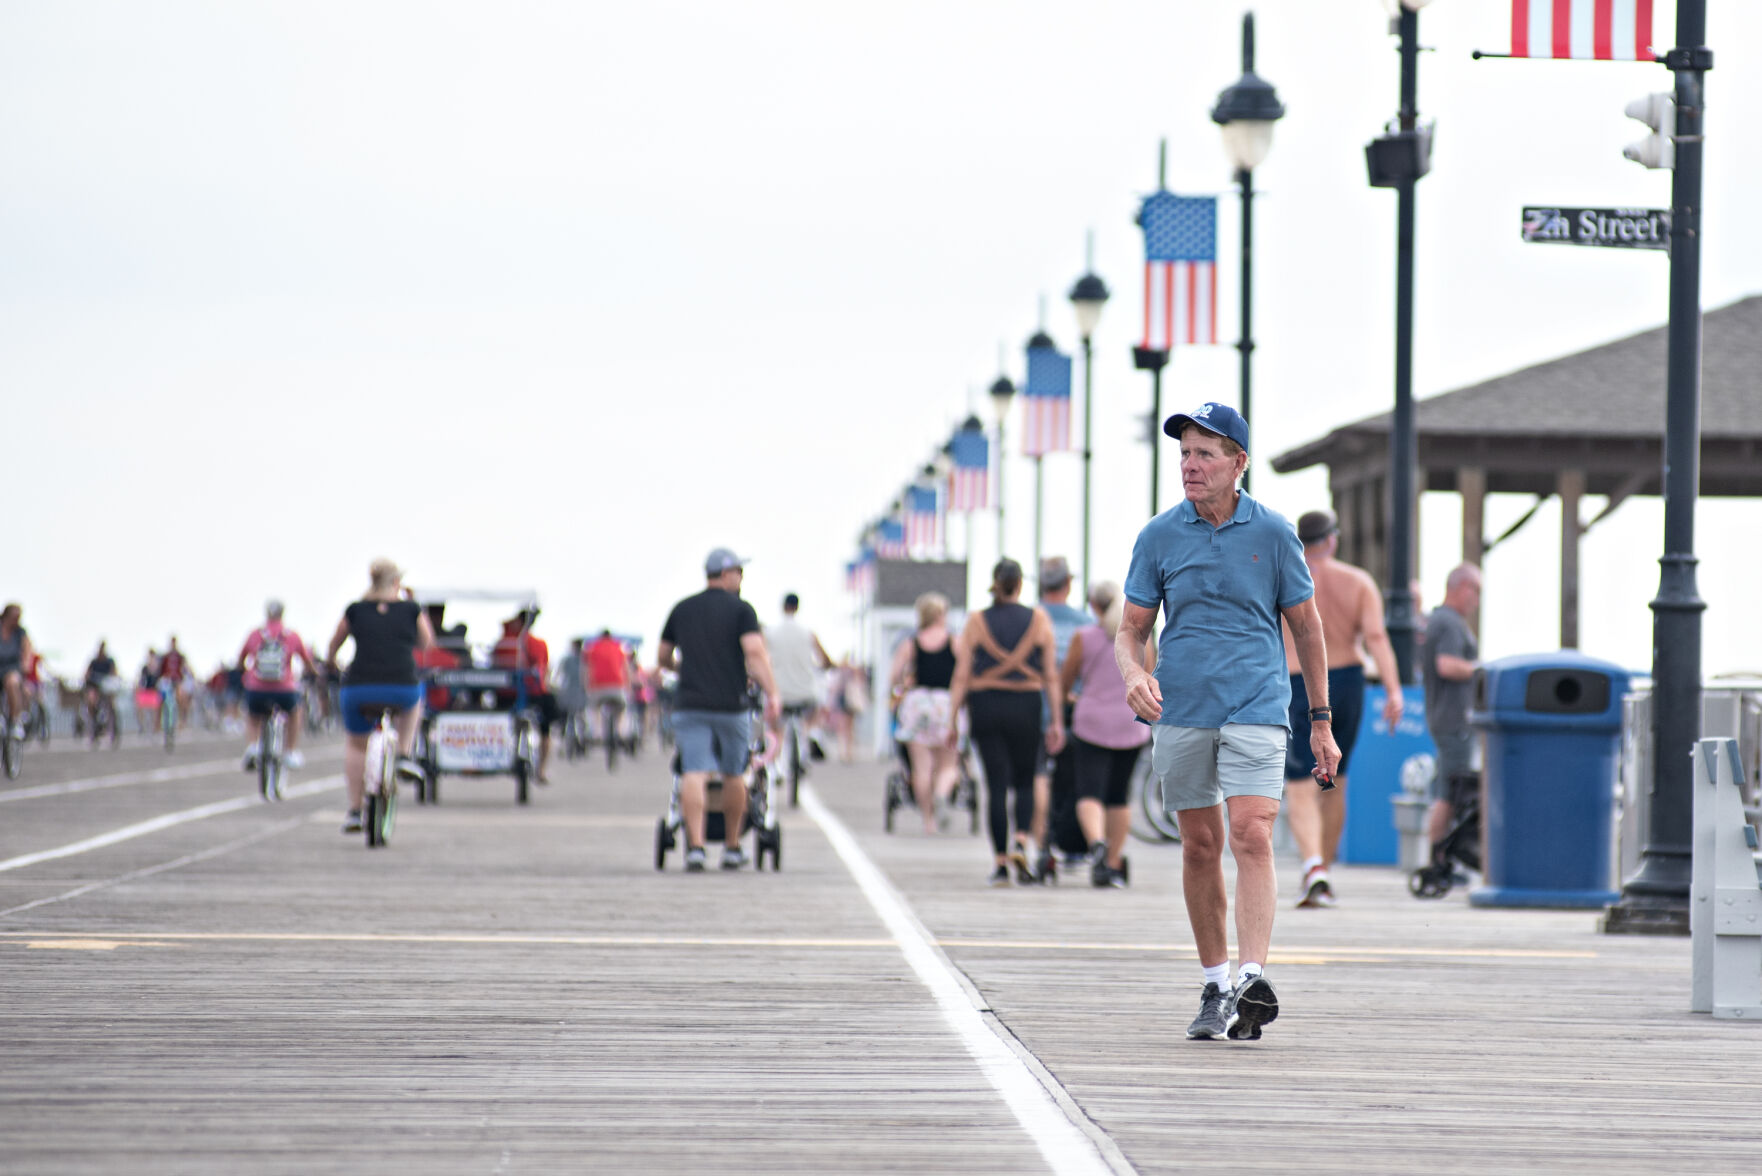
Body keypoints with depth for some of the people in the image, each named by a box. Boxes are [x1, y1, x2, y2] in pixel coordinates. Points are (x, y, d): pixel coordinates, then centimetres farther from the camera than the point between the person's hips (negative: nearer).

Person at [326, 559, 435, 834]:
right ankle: (404, 756, 23)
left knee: (356, 745, 24)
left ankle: (354, 811, 18)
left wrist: (329, 662, 48)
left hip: (359, 688, 1)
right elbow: (426, 643, 25)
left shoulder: (355, 610, 11)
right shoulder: (412, 609, 8)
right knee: (414, 699, 37)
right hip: (402, 688, -1)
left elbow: (335, 642, 27)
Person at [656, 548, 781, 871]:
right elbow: (755, 653, -14)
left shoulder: (681, 610, 12)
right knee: (734, 775, 14)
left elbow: (662, 657, 19)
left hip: (689, 704, 2)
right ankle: (732, 847, 23)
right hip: (730, 704, -2)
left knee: (694, 774, -8)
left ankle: (695, 846, -23)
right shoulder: (741, 610, 0)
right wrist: (772, 693, -19)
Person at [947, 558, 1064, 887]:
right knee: (1024, 782, 12)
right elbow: (1051, 675, -1)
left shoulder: (976, 622, 0)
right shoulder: (1038, 620, 0)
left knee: (996, 784, 4)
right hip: (1026, 708, 0)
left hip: (985, 708, 0)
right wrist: (1056, 721, 2)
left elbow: (962, 676, -1)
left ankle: (1000, 861, 1)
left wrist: (952, 719, 3)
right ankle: (1023, 840, -13)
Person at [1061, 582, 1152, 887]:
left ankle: (1097, 843, -34)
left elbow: (1065, 682, 5)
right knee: (1119, 796, 14)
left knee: (1090, 795, -6)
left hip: (1092, 723, -3)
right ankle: (1114, 864, 16)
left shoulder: (1084, 637, -4)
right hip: (1132, 725, 3)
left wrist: (1066, 698, 26)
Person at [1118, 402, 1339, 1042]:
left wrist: (1321, 722, 11)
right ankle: (1214, 985, 18)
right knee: (1201, 847, 7)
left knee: (1251, 837, -17)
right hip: (1180, 712, 2)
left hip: (1256, 707, -2)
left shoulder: (1273, 533, 1)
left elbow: (1306, 627, 10)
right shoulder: (1159, 536, 4)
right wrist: (1134, 672, -15)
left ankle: (1253, 981, -25)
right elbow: (1131, 631, 9)